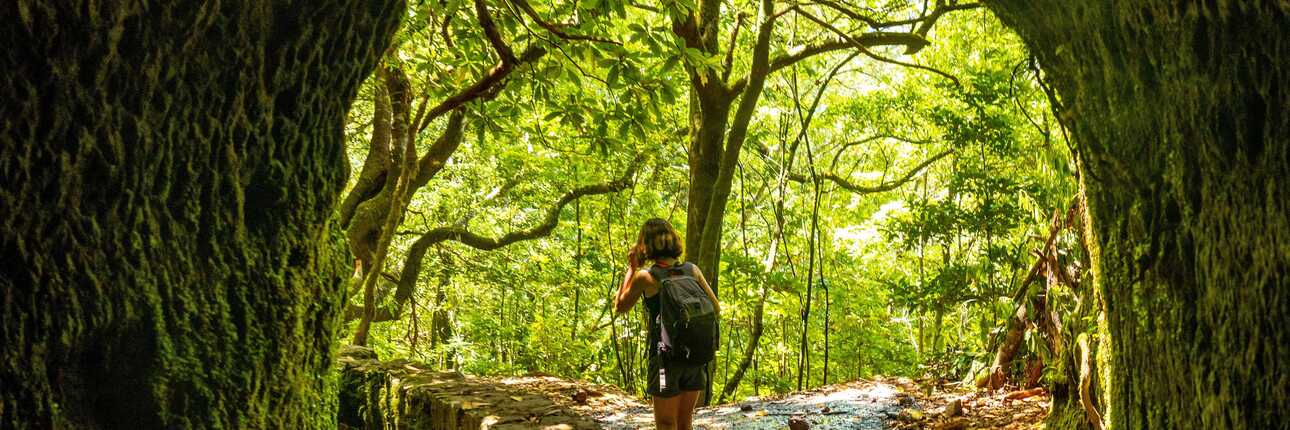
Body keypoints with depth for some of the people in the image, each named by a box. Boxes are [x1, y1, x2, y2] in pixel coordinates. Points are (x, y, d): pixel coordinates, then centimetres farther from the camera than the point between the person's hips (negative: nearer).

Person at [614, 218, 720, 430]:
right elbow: (715, 309, 5)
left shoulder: (645, 276, -10)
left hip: (665, 356, -4)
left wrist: (631, 268, 6)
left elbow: (620, 306, 5)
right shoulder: (692, 270, 1)